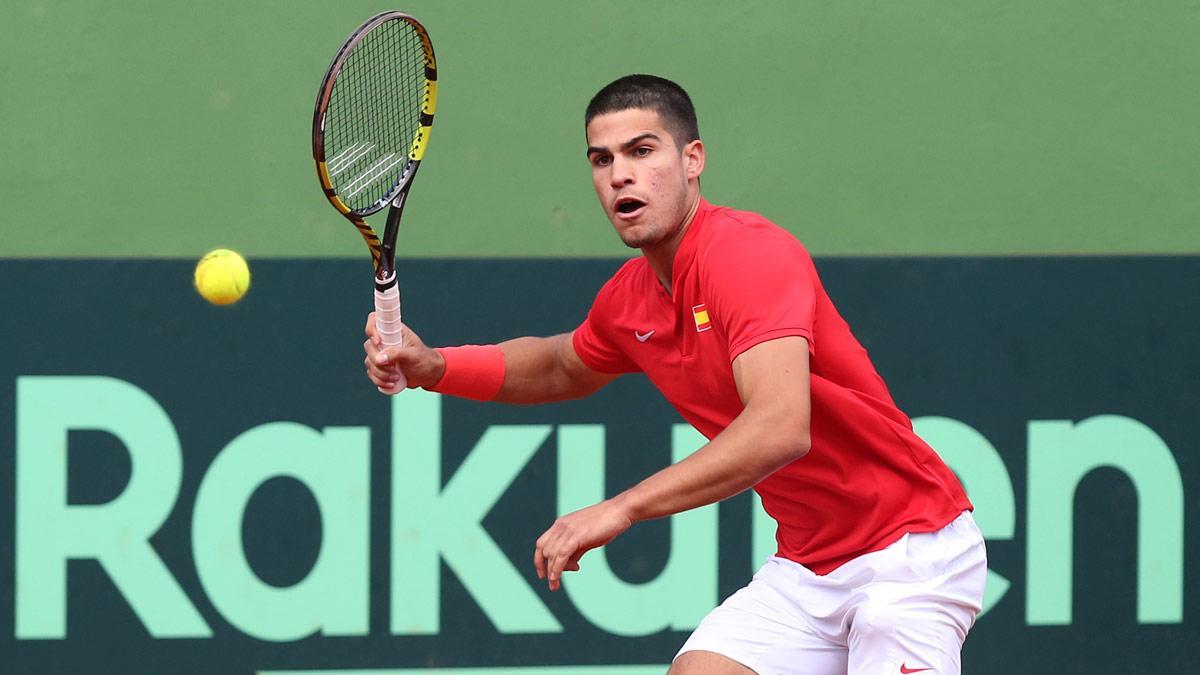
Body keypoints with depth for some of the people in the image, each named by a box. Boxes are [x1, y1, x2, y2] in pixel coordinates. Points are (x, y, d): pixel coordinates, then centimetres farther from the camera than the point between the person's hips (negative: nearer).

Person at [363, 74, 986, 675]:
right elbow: (563, 367, 29)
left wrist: (621, 509, -38)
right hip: (804, 564, 8)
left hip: (909, 552, -8)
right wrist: (432, 366, 11)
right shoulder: (629, 297, 4)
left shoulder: (750, 253, -22)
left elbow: (781, 428, -37)